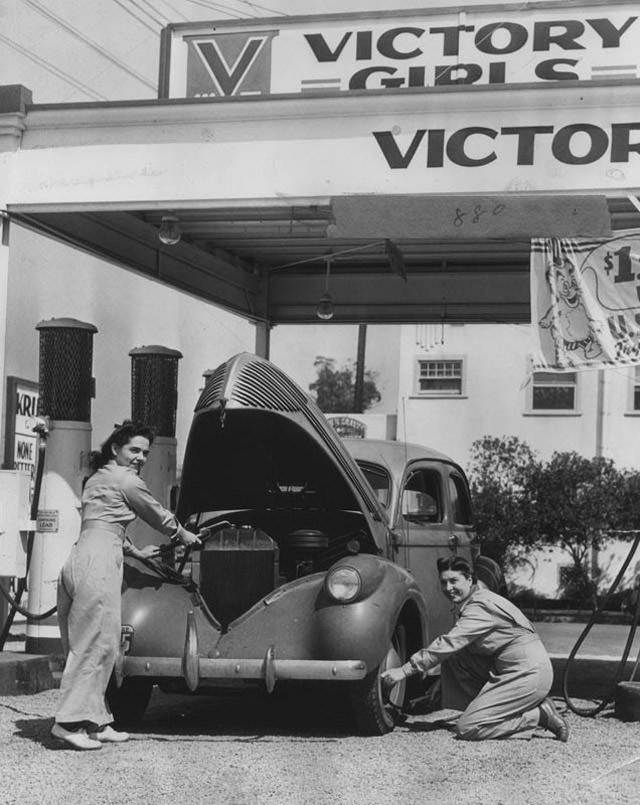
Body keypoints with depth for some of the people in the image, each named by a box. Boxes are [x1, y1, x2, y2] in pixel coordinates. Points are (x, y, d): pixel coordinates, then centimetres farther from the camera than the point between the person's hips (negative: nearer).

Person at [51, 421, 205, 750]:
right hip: (98, 562, -10)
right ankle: (71, 721, -11)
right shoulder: (126, 480, 0)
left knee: (86, 645, 9)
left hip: (77, 559, 10)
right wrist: (185, 536, 29)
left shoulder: (97, 479, 27)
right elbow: (158, 515, 12)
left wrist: (135, 551, 46)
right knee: (95, 644, -9)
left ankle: (96, 722, 13)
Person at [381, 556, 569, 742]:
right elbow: (452, 646, 17)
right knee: (452, 659, 3)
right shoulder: (475, 601, 14)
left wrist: (405, 670, -21)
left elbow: (449, 643, -22)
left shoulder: (481, 606, -16)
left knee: (466, 729, -13)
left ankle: (537, 715, -6)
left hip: (529, 675, -10)